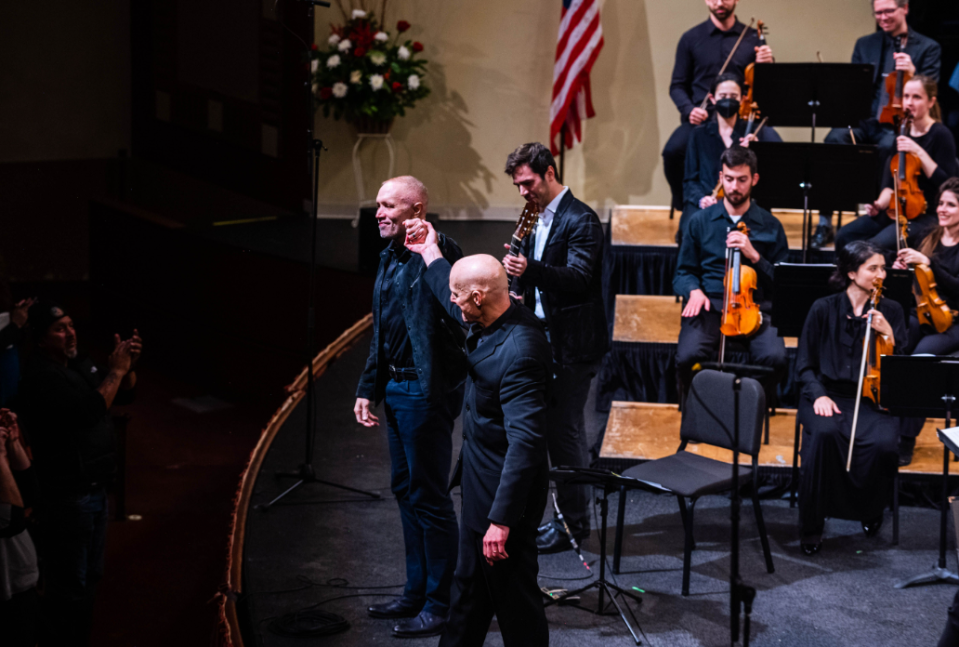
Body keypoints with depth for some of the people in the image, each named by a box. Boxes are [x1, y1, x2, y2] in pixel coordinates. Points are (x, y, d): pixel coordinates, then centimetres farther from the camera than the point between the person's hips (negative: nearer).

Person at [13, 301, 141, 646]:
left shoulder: (80, 364, 8)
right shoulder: (40, 376, -19)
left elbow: (124, 395, 16)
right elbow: (90, 410, -29)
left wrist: (128, 366, -3)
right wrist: (115, 370, -19)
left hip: (95, 489, 9)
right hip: (68, 497, -9)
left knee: (89, 579, 21)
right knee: (69, 586, -2)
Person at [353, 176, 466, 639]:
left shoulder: (436, 253, -17)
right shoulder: (390, 257, 12)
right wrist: (368, 389, 19)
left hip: (426, 390, -10)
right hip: (397, 389, 10)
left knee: (428, 496, -1)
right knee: (405, 490, 18)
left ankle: (439, 605, 11)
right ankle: (416, 593, 31)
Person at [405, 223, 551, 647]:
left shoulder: (520, 351, -31)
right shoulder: (489, 321, -2)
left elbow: (525, 441, -33)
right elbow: (453, 302, 25)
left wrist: (502, 519, -33)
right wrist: (429, 252, 35)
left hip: (504, 487, -10)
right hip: (479, 477, 10)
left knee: (512, 591, 5)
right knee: (470, 585, 24)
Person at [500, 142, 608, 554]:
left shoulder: (581, 220, -14)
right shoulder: (538, 218, 15)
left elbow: (578, 277, -26)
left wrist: (529, 269, -39)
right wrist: (520, 287, 1)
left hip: (571, 345, -9)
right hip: (543, 338, 9)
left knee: (565, 431, -5)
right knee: (554, 428, 14)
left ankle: (574, 524, 6)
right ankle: (565, 516, 24)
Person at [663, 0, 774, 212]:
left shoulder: (753, 39, 11)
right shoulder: (691, 39, 8)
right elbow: (677, 86, 9)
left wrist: (767, 65, -9)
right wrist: (688, 109, -11)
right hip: (701, 117, 0)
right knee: (672, 151, -32)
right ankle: (686, 207, -2)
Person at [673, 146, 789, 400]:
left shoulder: (770, 226, 11)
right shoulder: (700, 221, 12)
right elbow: (683, 273, 17)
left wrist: (754, 256, -7)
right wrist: (694, 290, -6)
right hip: (709, 305, 0)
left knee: (775, 357, -30)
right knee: (688, 356, -31)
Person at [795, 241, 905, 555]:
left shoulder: (890, 311, 7)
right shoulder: (824, 309, 2)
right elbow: (805, 365, 6)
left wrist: (889, 336, -11)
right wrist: (818, 394, -11)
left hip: (872, 399, 1)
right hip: (828, 394, -1)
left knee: (883, 443, -31)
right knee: (824, 434, -35)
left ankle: (871, 509, 2)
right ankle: (811, 527, -19)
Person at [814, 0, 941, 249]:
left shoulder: (928, 48, 9)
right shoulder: (865, 44, 19)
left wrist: (913, 73, -20)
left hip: (898, 124, -3)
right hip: (864, 121, 3)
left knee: (889, 146, -39)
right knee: (834, 139, -30)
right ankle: (824, 224, -28)